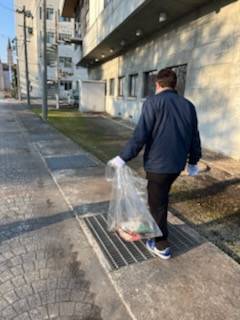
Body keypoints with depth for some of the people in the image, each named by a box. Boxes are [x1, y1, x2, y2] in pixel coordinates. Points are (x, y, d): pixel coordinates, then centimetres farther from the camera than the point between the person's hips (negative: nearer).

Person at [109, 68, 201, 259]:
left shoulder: (153, 102, -11)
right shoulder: (189, 105, 8)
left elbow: (140, 135, -17)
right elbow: (195, 138, 12)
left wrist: (123, 158, -9)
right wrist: (193, 162, 23)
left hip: (158, 164, -6)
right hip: (178, 164, 7)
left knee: (157, 203, 7)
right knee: (162, 197, 26)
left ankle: (162, 246, 21)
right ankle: (158, 226, 44)